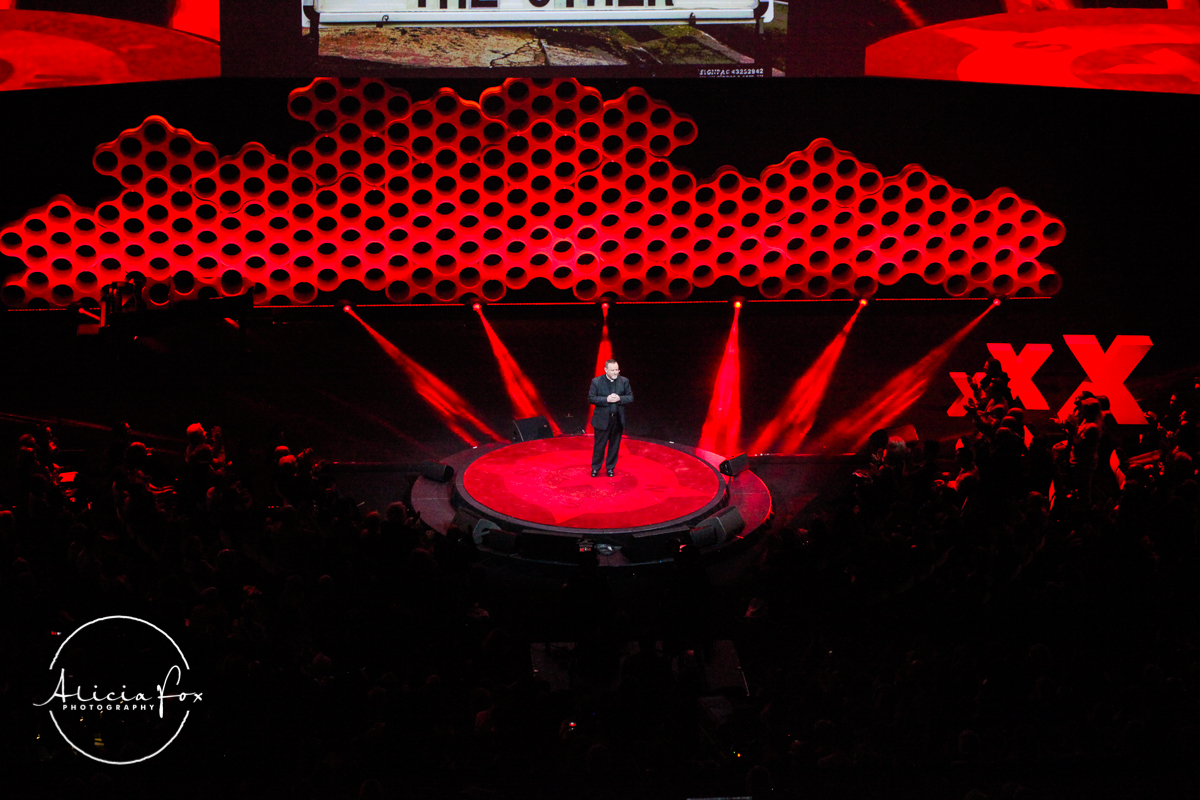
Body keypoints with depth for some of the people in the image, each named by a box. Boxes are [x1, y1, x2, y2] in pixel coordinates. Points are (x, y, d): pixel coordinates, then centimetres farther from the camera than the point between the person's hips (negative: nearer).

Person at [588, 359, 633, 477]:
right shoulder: (596, 381, -6)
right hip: (602, 419, -2)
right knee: (599, 445, 6)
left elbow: (630, 397, 2)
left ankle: (610, 467, 25)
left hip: (618, 419, 2)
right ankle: (595, 468, 20)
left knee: (614, 445, 10)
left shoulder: (624, 381, 1)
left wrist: (619, 399, -17)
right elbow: (591, 398, -9)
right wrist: (606, 399, -21)